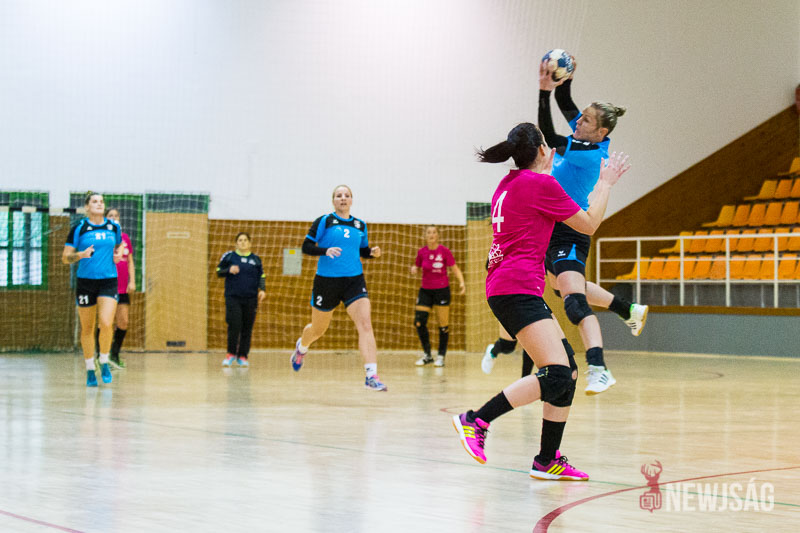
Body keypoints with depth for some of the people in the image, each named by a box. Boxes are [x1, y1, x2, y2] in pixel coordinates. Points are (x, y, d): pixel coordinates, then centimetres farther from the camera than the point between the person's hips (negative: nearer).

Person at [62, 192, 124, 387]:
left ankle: (104, 363, 4)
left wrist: (118, 254, 6)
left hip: (109, 281, 1)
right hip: (85, 281, -1)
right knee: (87, 328, 6)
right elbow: (65, 258, -2)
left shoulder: (114, 227, 6)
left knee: (106, 323, -16)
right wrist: (81, 254, -20)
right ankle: (90, 369, 20)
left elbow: (119, 245, 27)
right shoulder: (78, 228, -3)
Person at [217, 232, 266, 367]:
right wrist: (229, 270, -12)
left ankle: (242, 356, 10)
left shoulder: (256, 259, 11)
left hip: (250, 299, 2)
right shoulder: (229, 256, 5)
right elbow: (219, 272, 7)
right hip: (233, 297, -2)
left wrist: (262, 290, -3)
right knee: (234, 326, -11)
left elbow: (261, 277, 13)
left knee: (247, 328, 1)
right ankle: (231, 354, 4)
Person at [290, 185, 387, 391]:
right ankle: (301, 347, 52)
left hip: (354, 280, 2)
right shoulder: (324, 221, -4)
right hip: (326, 281, -2)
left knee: (365, 324, -18)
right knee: (318, 329, 15)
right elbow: (306, 246, -6)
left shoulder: (360, 225, 9)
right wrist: (325, 251, -23)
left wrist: (373, 252, -1)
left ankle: (371, 376, -24)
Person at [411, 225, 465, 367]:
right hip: (425, 290, 3)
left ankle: (441, 356, 11)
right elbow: (417, 266, 13)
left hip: (442, 290, -3)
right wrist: (414, 269, -10)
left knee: (443, 325, -2)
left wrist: (461, 282, -19)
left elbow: (455, 269, -4)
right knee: (419, 322, -8)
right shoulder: (422, 252, 0)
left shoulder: (444, 251, -7)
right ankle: (427, 355, 7)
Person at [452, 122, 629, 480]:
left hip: (504, 288, 10)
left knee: (568, 372, 7)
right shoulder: (541, 183, -6)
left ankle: (548, 462, 6)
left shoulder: (508, 185, 19)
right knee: (556, 376, -18)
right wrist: (605, 183, 15)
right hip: (518, 289, -10)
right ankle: (476, 421, -18)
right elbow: (589, 225, 2)